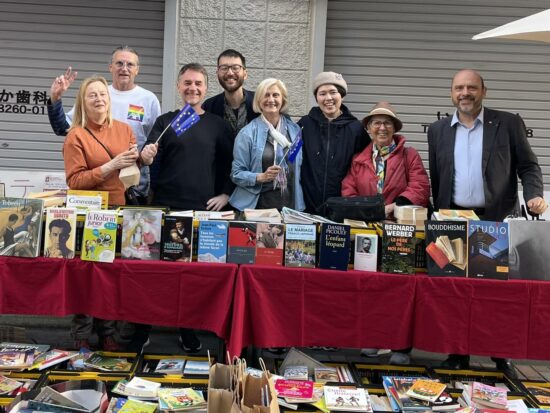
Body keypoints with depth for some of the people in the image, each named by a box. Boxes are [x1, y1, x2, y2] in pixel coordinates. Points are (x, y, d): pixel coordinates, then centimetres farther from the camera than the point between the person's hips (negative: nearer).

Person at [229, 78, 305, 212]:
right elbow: (237, 174, -4)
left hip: (290, 204, 3)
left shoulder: (295, 130, 7)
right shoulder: (247, 133, -3)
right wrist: (261, 177, -19)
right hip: (258, 205, -2)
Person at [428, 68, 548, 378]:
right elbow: (435, 179, 12)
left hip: (497, 220, -2)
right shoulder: (438, 130, 9)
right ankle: (459, 354, 17)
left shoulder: (508, 124, 2)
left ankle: (503, 357, 16)